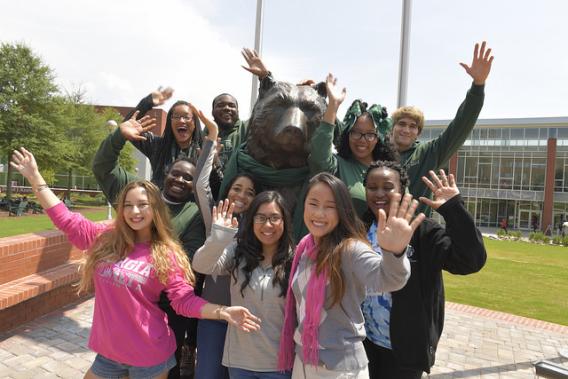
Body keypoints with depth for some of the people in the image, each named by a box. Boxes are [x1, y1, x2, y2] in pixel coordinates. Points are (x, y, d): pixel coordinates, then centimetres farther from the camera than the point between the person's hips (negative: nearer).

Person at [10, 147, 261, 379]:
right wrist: (35, 177, 1)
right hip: (109, 351, 4)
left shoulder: (167, 255, -12)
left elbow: (184, 299, -14)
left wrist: (223, 312, -29)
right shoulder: (105, 238, -2)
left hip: (149, 356, -3)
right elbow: (65, 219, 2)